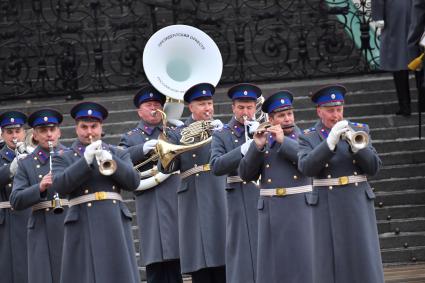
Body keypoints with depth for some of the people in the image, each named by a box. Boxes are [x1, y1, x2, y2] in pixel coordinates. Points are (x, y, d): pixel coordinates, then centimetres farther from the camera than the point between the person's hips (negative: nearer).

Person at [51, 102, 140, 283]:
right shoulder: (63, 158, 12)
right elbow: (60, 185, -6)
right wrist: (86, 159, -15)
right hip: (83, 227, -2)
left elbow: (133, 182, 3)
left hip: (115, 224, 2)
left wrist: (109, 159, -11)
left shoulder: (119, 154, 18)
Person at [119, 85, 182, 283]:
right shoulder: (130, 138, 16)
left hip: (175, 201, 1)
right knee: (155, 263, -5)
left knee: (174, 261, -1)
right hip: (150, 205, -1)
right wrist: (144, 149, -17)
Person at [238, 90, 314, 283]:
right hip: (271, 209, 2)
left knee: (303, 261, -4)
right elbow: (246, 174, 1)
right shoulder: (262, 141, 10)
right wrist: (257, 146, -13)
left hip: (300, 208, -1)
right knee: (273, 263, 1)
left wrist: (283, 140, -15)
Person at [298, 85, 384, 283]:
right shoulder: (308, 138, 4)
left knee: (363, 261, -1)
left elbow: (373, 167, 2)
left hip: (358, 205, 2)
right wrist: (330, 141, -23)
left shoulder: (359, 131, 9)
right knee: (333, 262, -2)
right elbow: (306, 167, -14)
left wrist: (356, 144, -15)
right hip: (328, 208, -1)